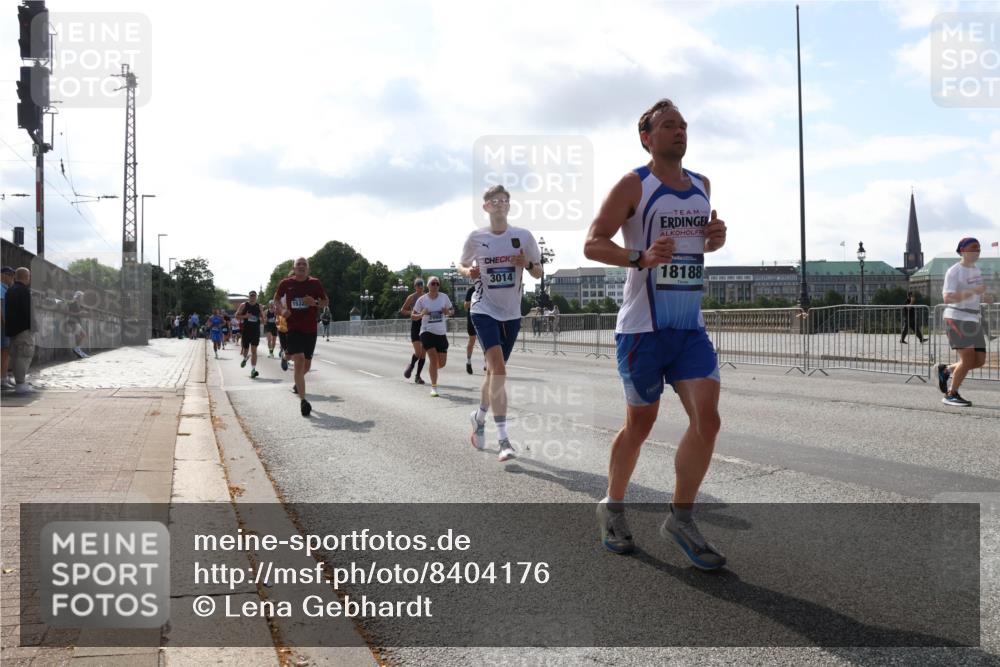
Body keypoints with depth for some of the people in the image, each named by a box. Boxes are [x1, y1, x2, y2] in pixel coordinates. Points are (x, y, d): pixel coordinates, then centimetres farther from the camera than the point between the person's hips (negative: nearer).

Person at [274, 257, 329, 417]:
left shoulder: (315, 283, 0)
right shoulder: (286, 283, 0)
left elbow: (326, 302, 8)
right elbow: (277, 298, 17)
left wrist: (315, 303, -13)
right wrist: (282, 309, -3)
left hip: (310, 329, 2)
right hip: (293, 328, -2)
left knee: (306, 364, 13)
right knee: (299, 360, -19)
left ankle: (298, 382, 50)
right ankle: (303, 401, -19)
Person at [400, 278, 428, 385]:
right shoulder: (411, 298, 0)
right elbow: (402, 310, 5)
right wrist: (411, 313, -12)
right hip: (415, 325, -3)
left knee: (423, 353, 1)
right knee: (418, 352, -14)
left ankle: (418, 376, 11)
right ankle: (410, 367, 16)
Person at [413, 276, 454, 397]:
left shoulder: (444, 297, 0)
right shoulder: (422, 300, -4)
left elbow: (452, 310, 11)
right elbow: (413, 316, 4)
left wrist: (448, 312, -12)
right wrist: (421, 314, -17)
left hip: (441, 333, 3)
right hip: (427, 332, -3)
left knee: (442, 363, 3)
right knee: (434, 358, -17)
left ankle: (433, 370, 40)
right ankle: (433, 387, -7)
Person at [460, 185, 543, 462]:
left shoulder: (523, 236, 0)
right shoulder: (475, 238, -3)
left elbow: (539, 273, 6)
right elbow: (461, 265, 11)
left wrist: (527, 264, -16)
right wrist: (468, 271, -11)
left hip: (511, 313, 3)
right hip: (484, 310, -3)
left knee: (494, 370, 15)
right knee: (498, 369, -19)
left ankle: (479, 416, 41)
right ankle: (503, 437, -19)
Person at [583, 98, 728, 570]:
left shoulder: (702, 186, 14)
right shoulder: (633, 185, -5)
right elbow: (593, 244, -9)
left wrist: (715, 239, 4)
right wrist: (641, 258, -26)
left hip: (691, 327, 5)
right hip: (643, 327, -5)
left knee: (707, 419, -8)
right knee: (640, 424, 5)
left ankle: (680, 518, 6)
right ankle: (612, 507, 27)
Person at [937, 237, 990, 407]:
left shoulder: (976, 270, 14)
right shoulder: (954, 272, -12)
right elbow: (947, 298, -21)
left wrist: (984, 298, 4)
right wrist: (974, 291, -27)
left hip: (973, 320, 8)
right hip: (956, 319, -8)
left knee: (980, 361, 4)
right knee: (968, 361, -11)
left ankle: (945, 370, 23)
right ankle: (951, 395, 4)